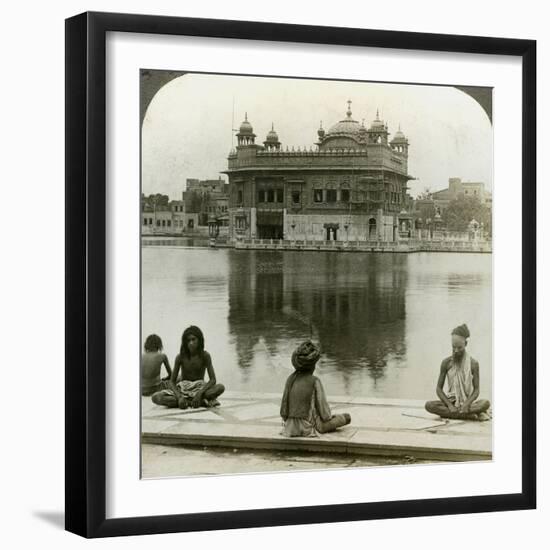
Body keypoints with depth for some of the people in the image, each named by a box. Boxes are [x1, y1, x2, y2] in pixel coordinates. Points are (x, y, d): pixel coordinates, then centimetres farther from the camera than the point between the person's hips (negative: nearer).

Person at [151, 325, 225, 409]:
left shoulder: (205, 355, -8)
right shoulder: (180, 357, -7)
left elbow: (213, 380, -12)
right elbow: (172, 381, -6)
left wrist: (199, 393, -28)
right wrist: (179, 397, -25)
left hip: (200, 388, -1)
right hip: (183, 389, 1)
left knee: (220, 387, -32)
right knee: (155, 397, -27)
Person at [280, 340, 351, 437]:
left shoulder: (290, 379, -3)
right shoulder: (315, 381, -15)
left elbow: (284, 404, 1)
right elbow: (323, 407, -11)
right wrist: (329, 416, 10)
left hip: (292, 426, 6)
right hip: (310, 428, -6)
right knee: (347, 417, 17)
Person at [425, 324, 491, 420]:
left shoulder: (473, 363, -1)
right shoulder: (446, 362, 1)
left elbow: (476, 390, -2)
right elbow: (439, 388, 2)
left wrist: (467, 404, -22)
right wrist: (449, 405, -15)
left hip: (467, 402, -1)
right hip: (451, 401, 1)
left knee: (485, 403, -32)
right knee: (429, 405, -30)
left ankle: (447, 413, -31)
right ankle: (472, 415, -32)